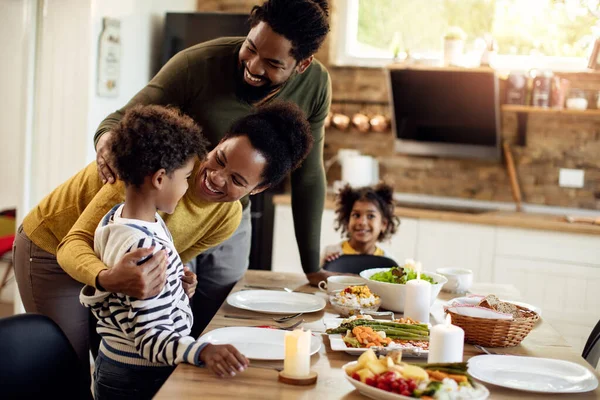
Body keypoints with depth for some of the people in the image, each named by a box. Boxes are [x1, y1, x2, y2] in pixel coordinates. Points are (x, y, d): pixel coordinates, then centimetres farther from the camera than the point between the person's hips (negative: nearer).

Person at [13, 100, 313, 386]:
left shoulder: (228, 219, -15)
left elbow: (163, 266, -1)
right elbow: (74, 243, -35)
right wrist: (108, 280, -56)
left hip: (107, 262, 5)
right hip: (51, 252, -5)